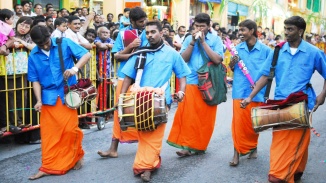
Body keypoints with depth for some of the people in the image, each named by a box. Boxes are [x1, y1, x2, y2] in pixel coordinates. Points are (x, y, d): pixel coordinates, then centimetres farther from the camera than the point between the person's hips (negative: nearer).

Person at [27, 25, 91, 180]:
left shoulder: (65, 44, -6)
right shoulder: (33, 56, 1)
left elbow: (86, 54, -8)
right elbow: (35, 80, 4)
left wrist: (75, 68, -24)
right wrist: (39, 100, -7)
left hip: (67, 94, -2)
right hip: (48, 97, 2)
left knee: (70, 129, -2)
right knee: (48, 133, 3)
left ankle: (77, 155, 25)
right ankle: (48, 166, 13)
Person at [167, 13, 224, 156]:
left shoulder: (216, 40, 0)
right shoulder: (189, 39, 7)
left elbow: (218, 60, -12)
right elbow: (183, 59, 0)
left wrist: (203, 42, -13)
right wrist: (193, 42, -9)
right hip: (191, 83, 2)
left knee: (205, 117, 5)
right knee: (188, 115, -3)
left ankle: (200, 145, 18)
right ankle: (187, 145, 3)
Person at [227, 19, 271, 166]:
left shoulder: (265, 50, -3)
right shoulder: (238, 48, 3)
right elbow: (233, 69, 9)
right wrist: (232, 64, -12)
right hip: (240, 92, 1)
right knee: (239, 122, -2)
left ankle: (253, 147, 35)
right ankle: (237, 152, 6)